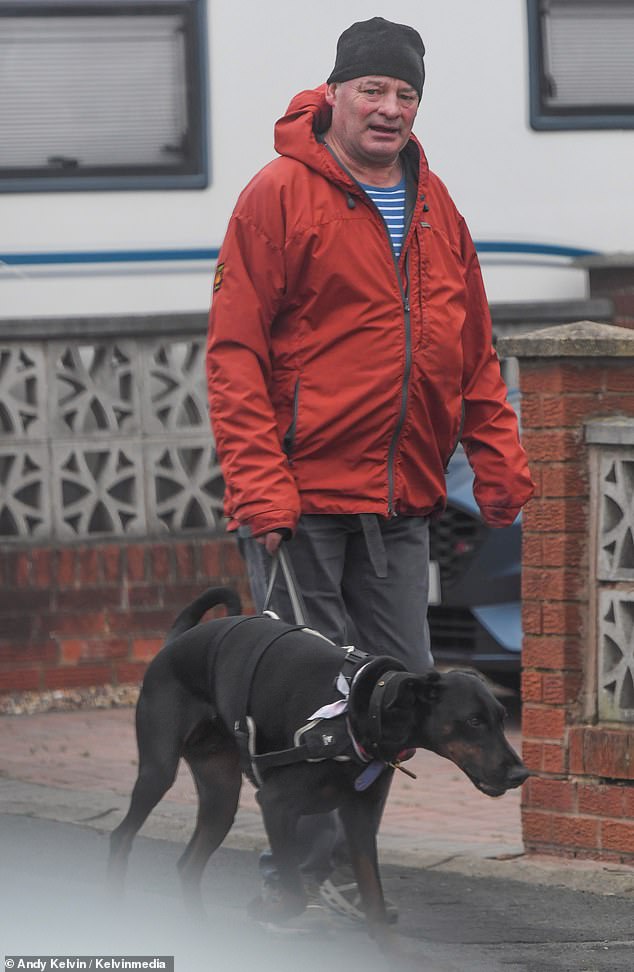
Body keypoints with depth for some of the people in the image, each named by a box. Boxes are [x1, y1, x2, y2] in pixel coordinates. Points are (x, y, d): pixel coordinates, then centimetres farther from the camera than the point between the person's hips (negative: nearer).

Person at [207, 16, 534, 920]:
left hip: (400, 503, 6)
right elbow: (234, 352, -9)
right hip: (302, 495, -6)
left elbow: (473, 354, 18)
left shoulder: (434, 209, 12)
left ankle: (341, 854, 19)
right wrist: (259, 486, -16)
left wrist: (498, 462, 7)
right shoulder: (282, 196, -6)